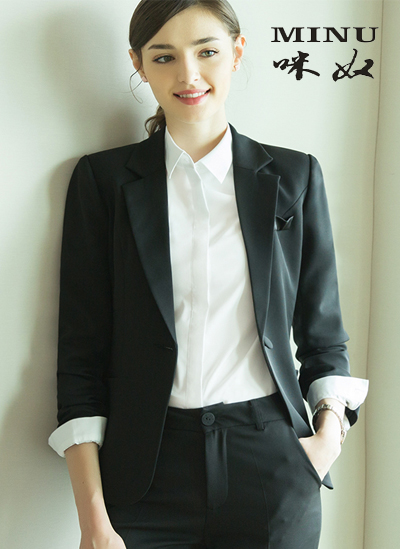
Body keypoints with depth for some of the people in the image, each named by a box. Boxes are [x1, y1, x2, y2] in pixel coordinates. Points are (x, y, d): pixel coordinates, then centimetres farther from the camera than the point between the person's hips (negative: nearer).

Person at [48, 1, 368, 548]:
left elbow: (322, 329, 11)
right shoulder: (103, 179, 1)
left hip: (273, 469, 1)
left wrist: (329, 433, -6)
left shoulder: (295, 176, 5)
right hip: (148, 474, -1)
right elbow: (81, 353, -2)